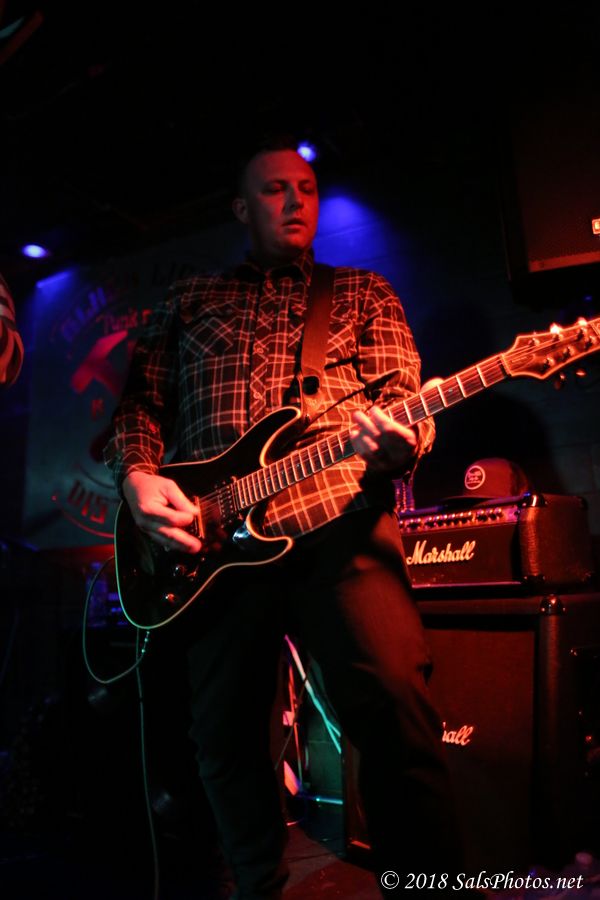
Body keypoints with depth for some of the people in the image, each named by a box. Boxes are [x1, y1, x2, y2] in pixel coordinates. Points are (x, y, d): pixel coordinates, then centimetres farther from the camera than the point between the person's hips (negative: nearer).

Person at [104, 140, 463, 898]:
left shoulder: (364, 292, 17)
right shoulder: (190, 301, 21)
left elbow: (402, 395, 5)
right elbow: (141, 401, 18)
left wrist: (397, 442, -19)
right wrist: (137, 477, -3)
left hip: (337, 523, -1)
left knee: (395, 711, -18)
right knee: (223, 737, 9)